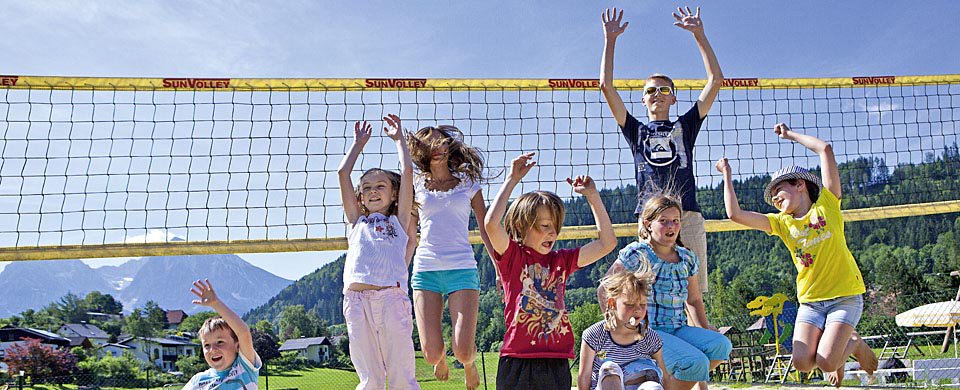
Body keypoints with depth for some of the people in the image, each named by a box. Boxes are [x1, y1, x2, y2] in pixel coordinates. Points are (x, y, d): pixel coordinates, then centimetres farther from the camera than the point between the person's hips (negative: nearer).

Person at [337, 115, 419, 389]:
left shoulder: (398, 221, 18)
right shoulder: (357, 222, 24)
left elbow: (407, 172, 13)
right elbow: (343, 173, 21)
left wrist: (398, 138, 24)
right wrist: (359, 143, 30)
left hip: (391, 297, -2)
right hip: (356, 300, 2)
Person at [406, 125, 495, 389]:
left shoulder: (468, 184, 10)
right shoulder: (417, 187, 12)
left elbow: (486, 230, 11)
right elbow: (410, 238, 16)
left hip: (462, 268, -1)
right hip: (425, 269, 1)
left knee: (463, 350, -13)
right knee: (431, 353, -7)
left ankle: (469, 365, 25)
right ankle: (441, 358, 32)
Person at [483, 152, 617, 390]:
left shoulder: (562, 260, 12)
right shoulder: (512, 256, -2)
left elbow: (607, 243, 11)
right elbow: (491, 223, -20)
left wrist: (592, 195, 9)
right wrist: (512, 179, -12)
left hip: (557, 364, 4)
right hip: (518, 364, -4)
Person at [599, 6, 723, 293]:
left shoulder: (685, 126, 21)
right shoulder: (636, 130, 20)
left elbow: (716, 80, 16)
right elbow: (606, 87, 13)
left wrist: (699, 34, 14)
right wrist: (610, 40, 12)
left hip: (688, 216, 1)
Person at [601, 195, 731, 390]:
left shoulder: (687, 258, 12)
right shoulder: (636, 254, -7)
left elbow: (694, 299, 23)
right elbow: (604, 290, -9)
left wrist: (704, 328, 8)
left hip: (677, 330, 7)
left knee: (721, 345, -18)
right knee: (696, 361, -26)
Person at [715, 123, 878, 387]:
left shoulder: (827, 204, 0)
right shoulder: (782, 223, 6)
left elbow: (826, 149, -7)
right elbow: (735, 214, -5)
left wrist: (790, 134, 3)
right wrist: (727, 176, 2)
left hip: (845, 296, -3)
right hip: (810, 301, 4)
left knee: (825, 363, -18)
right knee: (802, 362, -14)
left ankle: (854, 344, 14)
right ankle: (836, 345, 18)